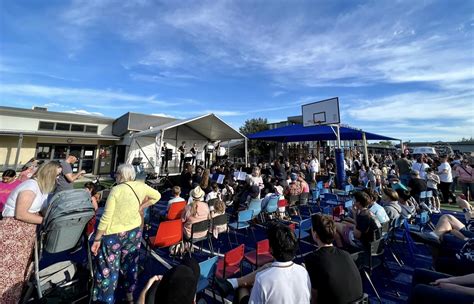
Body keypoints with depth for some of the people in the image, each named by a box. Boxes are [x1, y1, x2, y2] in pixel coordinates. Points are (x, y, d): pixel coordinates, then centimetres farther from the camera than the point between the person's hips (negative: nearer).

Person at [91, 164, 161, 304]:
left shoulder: (116, 190, -19)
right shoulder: (141, 186, -6)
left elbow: (106, 217, -18)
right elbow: (157, 196, 7)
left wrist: (97, 240, -9)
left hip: (114, 235, -5)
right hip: (134, 232, 5)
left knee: (107, 268, 13)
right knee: (130, 264, 23)